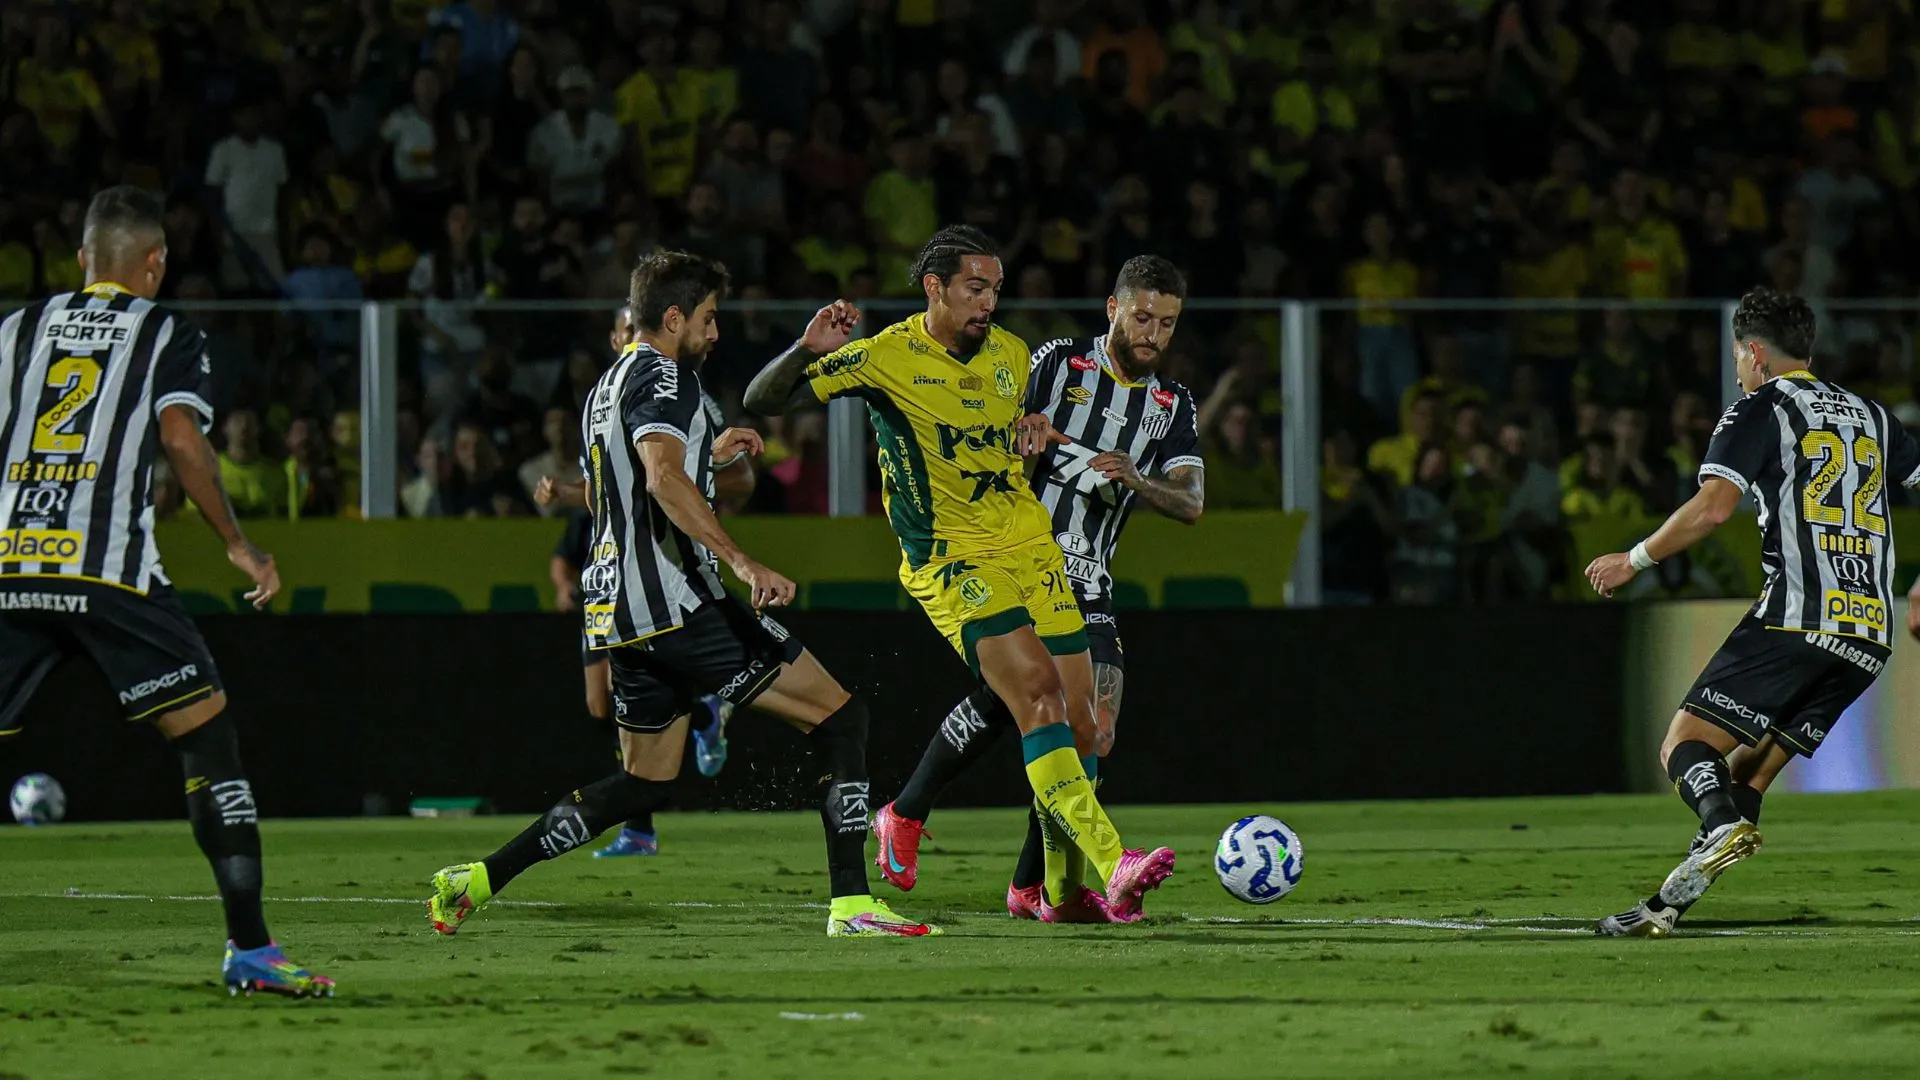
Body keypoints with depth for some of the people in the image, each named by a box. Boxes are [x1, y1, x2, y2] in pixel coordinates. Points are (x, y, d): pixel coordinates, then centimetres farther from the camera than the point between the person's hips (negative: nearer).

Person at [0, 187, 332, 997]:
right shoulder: (170, 336, 10)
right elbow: (180, 437, -5)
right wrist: (238, 546, 1)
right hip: (106, 569, -4)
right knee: (208, 738, 4)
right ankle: (250, 949, -2)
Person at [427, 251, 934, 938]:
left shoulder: (608, 386, 21)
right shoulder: (663, 379, -9)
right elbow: (665, 478, -28)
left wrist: (708, 451, 47)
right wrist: (743, 562, -35)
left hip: (615, 611, 10)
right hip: (676, 604, -10)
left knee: (645, 784, 18)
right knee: (840, 716, -6)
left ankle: (479, 879, 10)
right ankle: (852, 903, -14)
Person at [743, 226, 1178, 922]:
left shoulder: (1012, 356, 11)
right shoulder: (884, 357, -5)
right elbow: (762, 402, -4)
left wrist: (1038, 432, 5)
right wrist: (807, 352, -23)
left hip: (1033, 549, 6)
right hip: (952, 558, -6)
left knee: (1080, 722, 2)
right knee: (1037, 694, -24)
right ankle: (1114, 866, -33)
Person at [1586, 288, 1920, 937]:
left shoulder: (1760, 411, 2)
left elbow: (1713, 509, -12)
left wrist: (1634, 560, 0)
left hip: (1796, 618, -7)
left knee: (1685, 747, -8)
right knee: (1751, 768, 13)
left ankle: (1726, 826, -40)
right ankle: (1664, 909, 7)